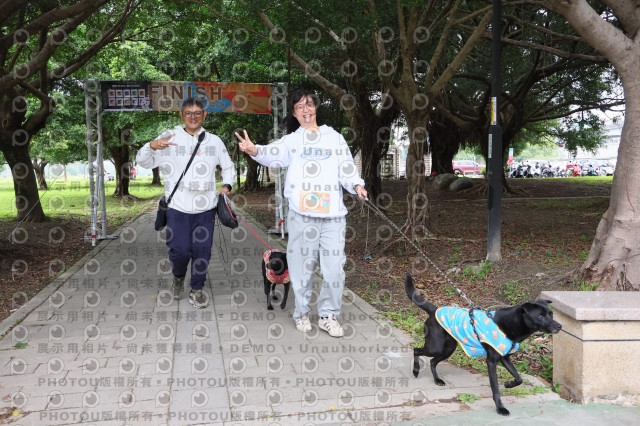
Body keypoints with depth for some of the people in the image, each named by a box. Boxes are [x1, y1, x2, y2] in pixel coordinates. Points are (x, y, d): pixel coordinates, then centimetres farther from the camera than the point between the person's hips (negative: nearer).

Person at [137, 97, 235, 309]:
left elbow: (228, 167, 24)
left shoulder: (214, 141, 12)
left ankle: (197, 289, 24)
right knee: (179, 250, -5)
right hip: (178, 207, -2)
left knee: (202, 251, 4)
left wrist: (227, 184, 3)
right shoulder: (170, 138, 3)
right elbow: (142, 161, 0)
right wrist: (152, 146, -22)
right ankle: (178, 276, 28)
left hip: (205, 208, 2)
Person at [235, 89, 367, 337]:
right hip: (302, 212, -1)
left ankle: (328, 315, 16)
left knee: (334, 267, -1)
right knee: (302, 265, 5)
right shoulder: (291, 140, 11)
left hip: (333, 213, 1)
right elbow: (275, 155, -9)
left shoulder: (335, 138, 16)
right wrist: (254, 151, -30)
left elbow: (346, 168, 10)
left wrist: (356, 186, -10)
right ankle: (302, 313, 23)